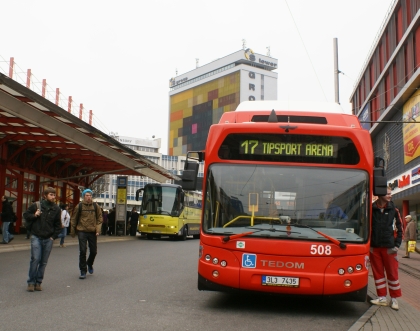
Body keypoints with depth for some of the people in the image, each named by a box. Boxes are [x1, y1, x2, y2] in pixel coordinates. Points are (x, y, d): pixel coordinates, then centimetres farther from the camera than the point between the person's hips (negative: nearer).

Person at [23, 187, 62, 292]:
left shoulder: (56, 209, 4)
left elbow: (58, 225, 10)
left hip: (48, 239, 2)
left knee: (44, 262, 5)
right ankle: (31, 282, 2)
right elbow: (25, 215, 10)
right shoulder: (36, 205, -1)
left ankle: (38, 282, 16)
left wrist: (54, 236, 1)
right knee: (35, 259, -10)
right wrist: (34, 215, -9)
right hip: (36, 237, -2)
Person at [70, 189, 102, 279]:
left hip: (93, 232, 2)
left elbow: (99, 218, 7)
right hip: (82, 231, -2)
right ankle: (83, 271, 4)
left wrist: (98, 229, -5)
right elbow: (74, 219, 6)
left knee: (93, 251, 9)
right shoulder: (79, 206, -1)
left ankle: (90, 264, 39)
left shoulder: (95, 206, 3)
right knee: (82, 251, -6)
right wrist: (73, 231, 7)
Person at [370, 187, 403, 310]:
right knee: (378, 273, 7)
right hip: (374, 247, 1)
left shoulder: (393, 210, 3)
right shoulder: (371, 209, 2)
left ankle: (394, 299, 13)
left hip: (389, 247, -1)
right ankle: (382, 298, 17)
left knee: (392, 273, 2)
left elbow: (399, 228, 5)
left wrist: (397, 245, -2)